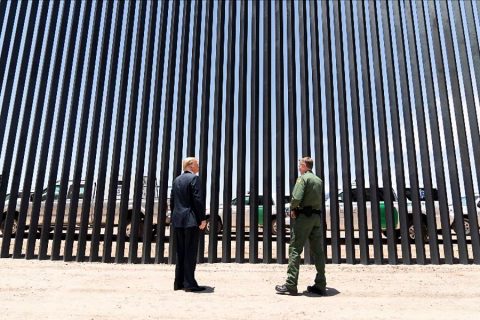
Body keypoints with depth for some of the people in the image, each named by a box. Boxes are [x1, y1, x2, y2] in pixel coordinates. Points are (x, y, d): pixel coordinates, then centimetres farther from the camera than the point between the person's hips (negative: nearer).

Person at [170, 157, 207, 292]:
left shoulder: (177, 180, 15)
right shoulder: (194, 178, -8)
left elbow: (172, 201, 16)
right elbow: (198, 200, -15)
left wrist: (175, 217, 19)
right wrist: (202, 219, -10)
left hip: (177, 221, 7)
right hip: (191, 220, -7)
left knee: (180, 253, 12)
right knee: (190, 253, -3)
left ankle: (179, 283, 16)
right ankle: (189, 283, -1)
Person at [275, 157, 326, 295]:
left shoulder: (303, 178, -8)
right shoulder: (319, 180, 16)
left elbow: (296, 197, -20)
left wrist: (293, 209, -3)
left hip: (304, 215, -8)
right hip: (317, 216, 8)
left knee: (295, 249, -5)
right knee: (317, 251, 9)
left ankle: (291, 285, -5)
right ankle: (320, 285, 12)